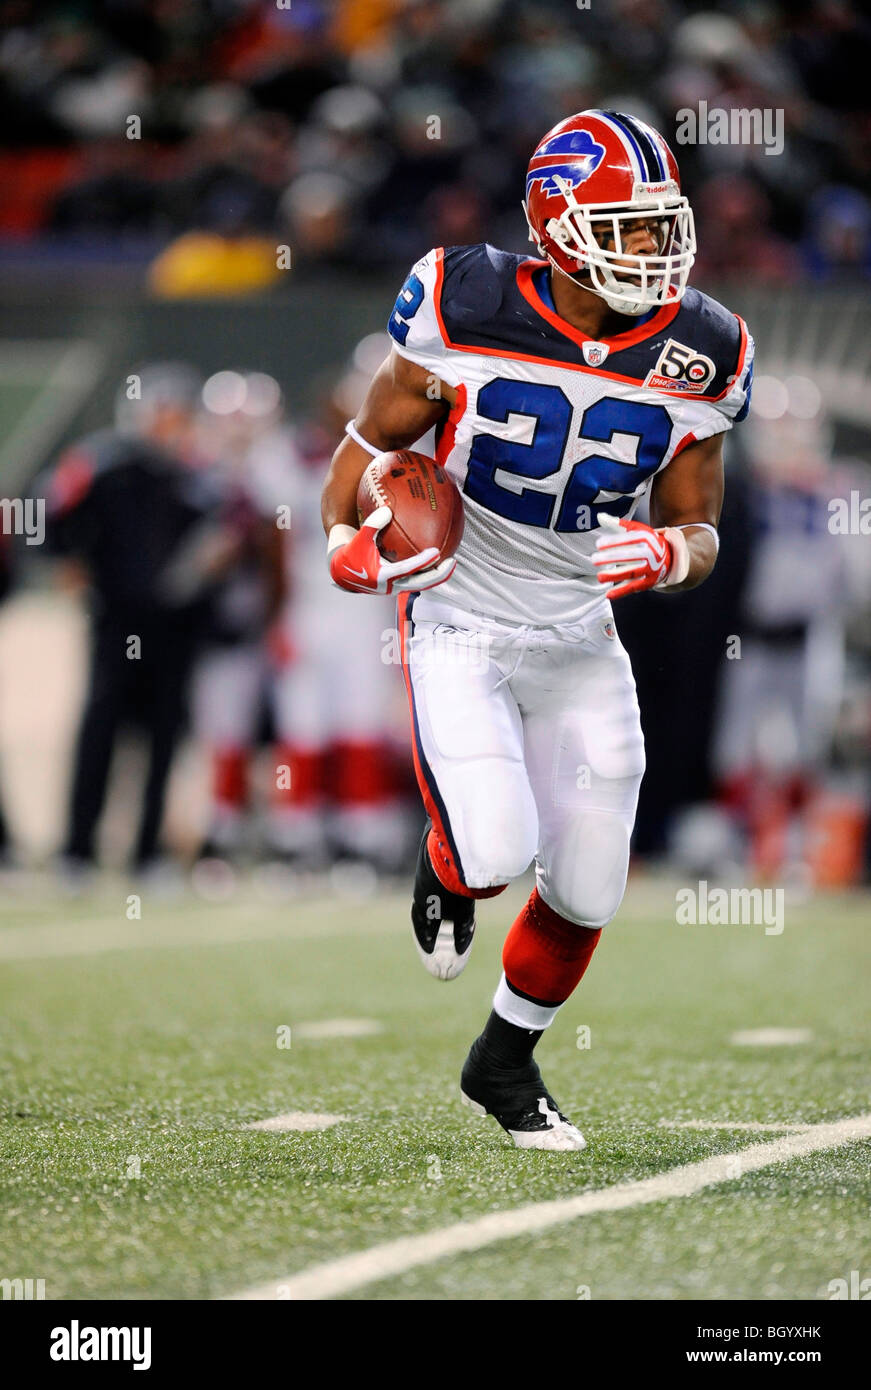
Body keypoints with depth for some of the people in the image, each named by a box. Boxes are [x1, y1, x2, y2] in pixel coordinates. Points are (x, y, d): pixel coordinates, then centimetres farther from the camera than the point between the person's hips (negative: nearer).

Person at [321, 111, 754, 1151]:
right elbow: (372, 440, -2)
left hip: (580, 638, 4)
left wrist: (669, 555, -21)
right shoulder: (467, 313, -16)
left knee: (586, 888, 5)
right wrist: (348, 545, -21)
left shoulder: (695, 357, -7)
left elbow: (700, 532, 3)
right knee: (494, 851, -22)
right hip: (458, 627, -4)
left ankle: (503, 1065, 33)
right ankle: (445, 872, 19)